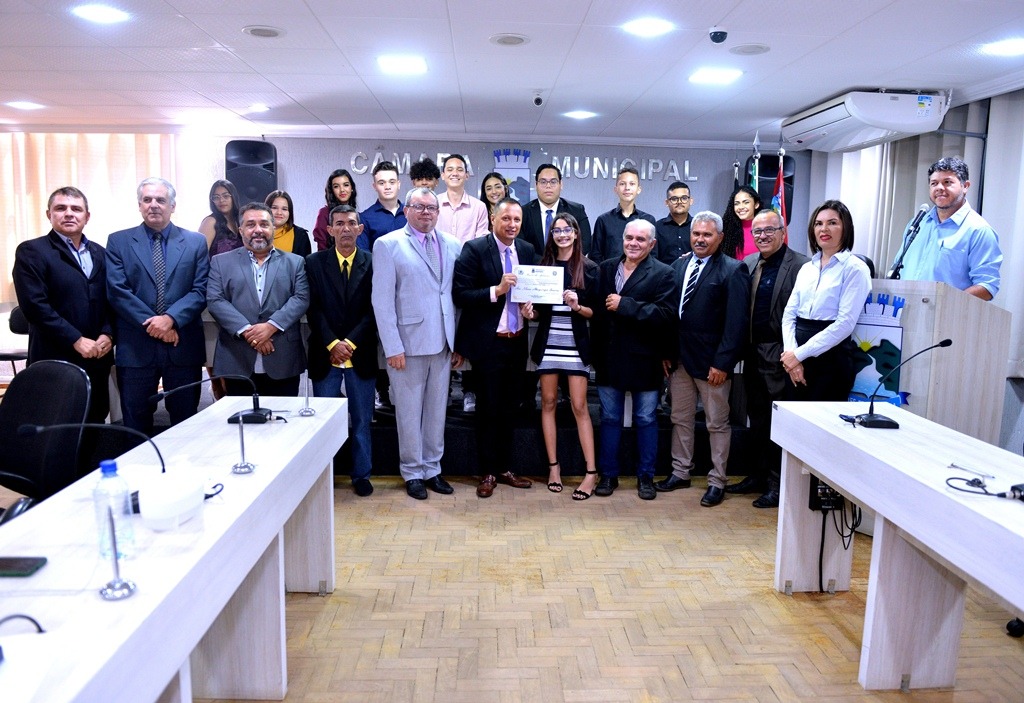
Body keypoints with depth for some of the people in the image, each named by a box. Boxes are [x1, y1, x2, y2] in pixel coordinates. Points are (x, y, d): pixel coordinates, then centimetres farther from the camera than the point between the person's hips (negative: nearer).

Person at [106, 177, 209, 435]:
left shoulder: (196, 242, 7)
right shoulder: (118, 241, 6)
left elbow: (201, 290, -1)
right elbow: (117, 291, -3)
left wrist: (171, 318, -15)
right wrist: (151, 324, -12)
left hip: (184, 347, 0)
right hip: (136, 347, 0)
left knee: (186, 423, 8)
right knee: (136, 425, 8)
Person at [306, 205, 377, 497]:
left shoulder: (373, 263, 2)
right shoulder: (314, 262, 4)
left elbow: (373, 309, -3)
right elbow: (313, 308, -1)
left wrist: (350, 343, -11)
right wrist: (332, 344, -11)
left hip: (361, 354, 0)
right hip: (325, 354, 0)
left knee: (362, 420, 8)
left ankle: (361, 475, 21)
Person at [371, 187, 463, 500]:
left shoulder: (452, 246, 10)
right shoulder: (388, 245, -2)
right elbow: (382, 300, -6)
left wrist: (460, 343, 6)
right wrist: (393, 347, -12)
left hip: (443, 344, 4)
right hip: (407, 343, -4)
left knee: (437, 409, 11)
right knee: (410, 411, 6)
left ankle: (432, 468, 26)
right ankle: (413, 472, 20)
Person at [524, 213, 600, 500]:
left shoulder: (589, 268, 0)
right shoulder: (542, 266, 7)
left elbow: (595, 311, 0)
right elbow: (538, 309, 11)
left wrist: (577, 306, -19)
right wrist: (530, 312, -10)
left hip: (576, 344, -3)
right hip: (547, 343, 3)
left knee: (579, 406, -3)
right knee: (548, 403, 7)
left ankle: (591, 472, 3)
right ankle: (553, 466, 17)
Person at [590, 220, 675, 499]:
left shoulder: (662, 274, -5)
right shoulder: (606, 268, 8)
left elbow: (664, 314, -19)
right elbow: (595, 308, 4)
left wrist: (624, 305, -20)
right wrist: (595, 351, -5)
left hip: (644, 359, -3)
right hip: (609, 357, 4)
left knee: (646, 420, 9)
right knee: (609, 418, 12)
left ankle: (646, 476, 22)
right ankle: (608, 474, 23)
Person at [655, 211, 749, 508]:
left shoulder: (733, 271, -8)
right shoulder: (678, 266, 10)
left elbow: (736, 322, -13)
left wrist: (723, 363, -17)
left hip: (712, 362, -5)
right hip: (679, 359, 6)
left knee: (717, 424, 7)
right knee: (680, 419, 15)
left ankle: (717, 481, 18)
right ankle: (680, 472, 29)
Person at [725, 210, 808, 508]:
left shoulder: (800, 266, -10)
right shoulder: (747, 264, 10)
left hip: (779, 357, -6)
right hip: (753, 354, 6)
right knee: (757, 419, 16)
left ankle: (778, 484, 15)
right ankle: (758, 475, 28)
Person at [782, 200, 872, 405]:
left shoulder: (854, 268, -5)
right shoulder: (807, 268, 13)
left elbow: (845, 323, -14)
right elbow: (789, 314, 8)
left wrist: (799, 354, -14)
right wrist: (790, 353, -9)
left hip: (831, 359, -5)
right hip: (796, 362, 5)